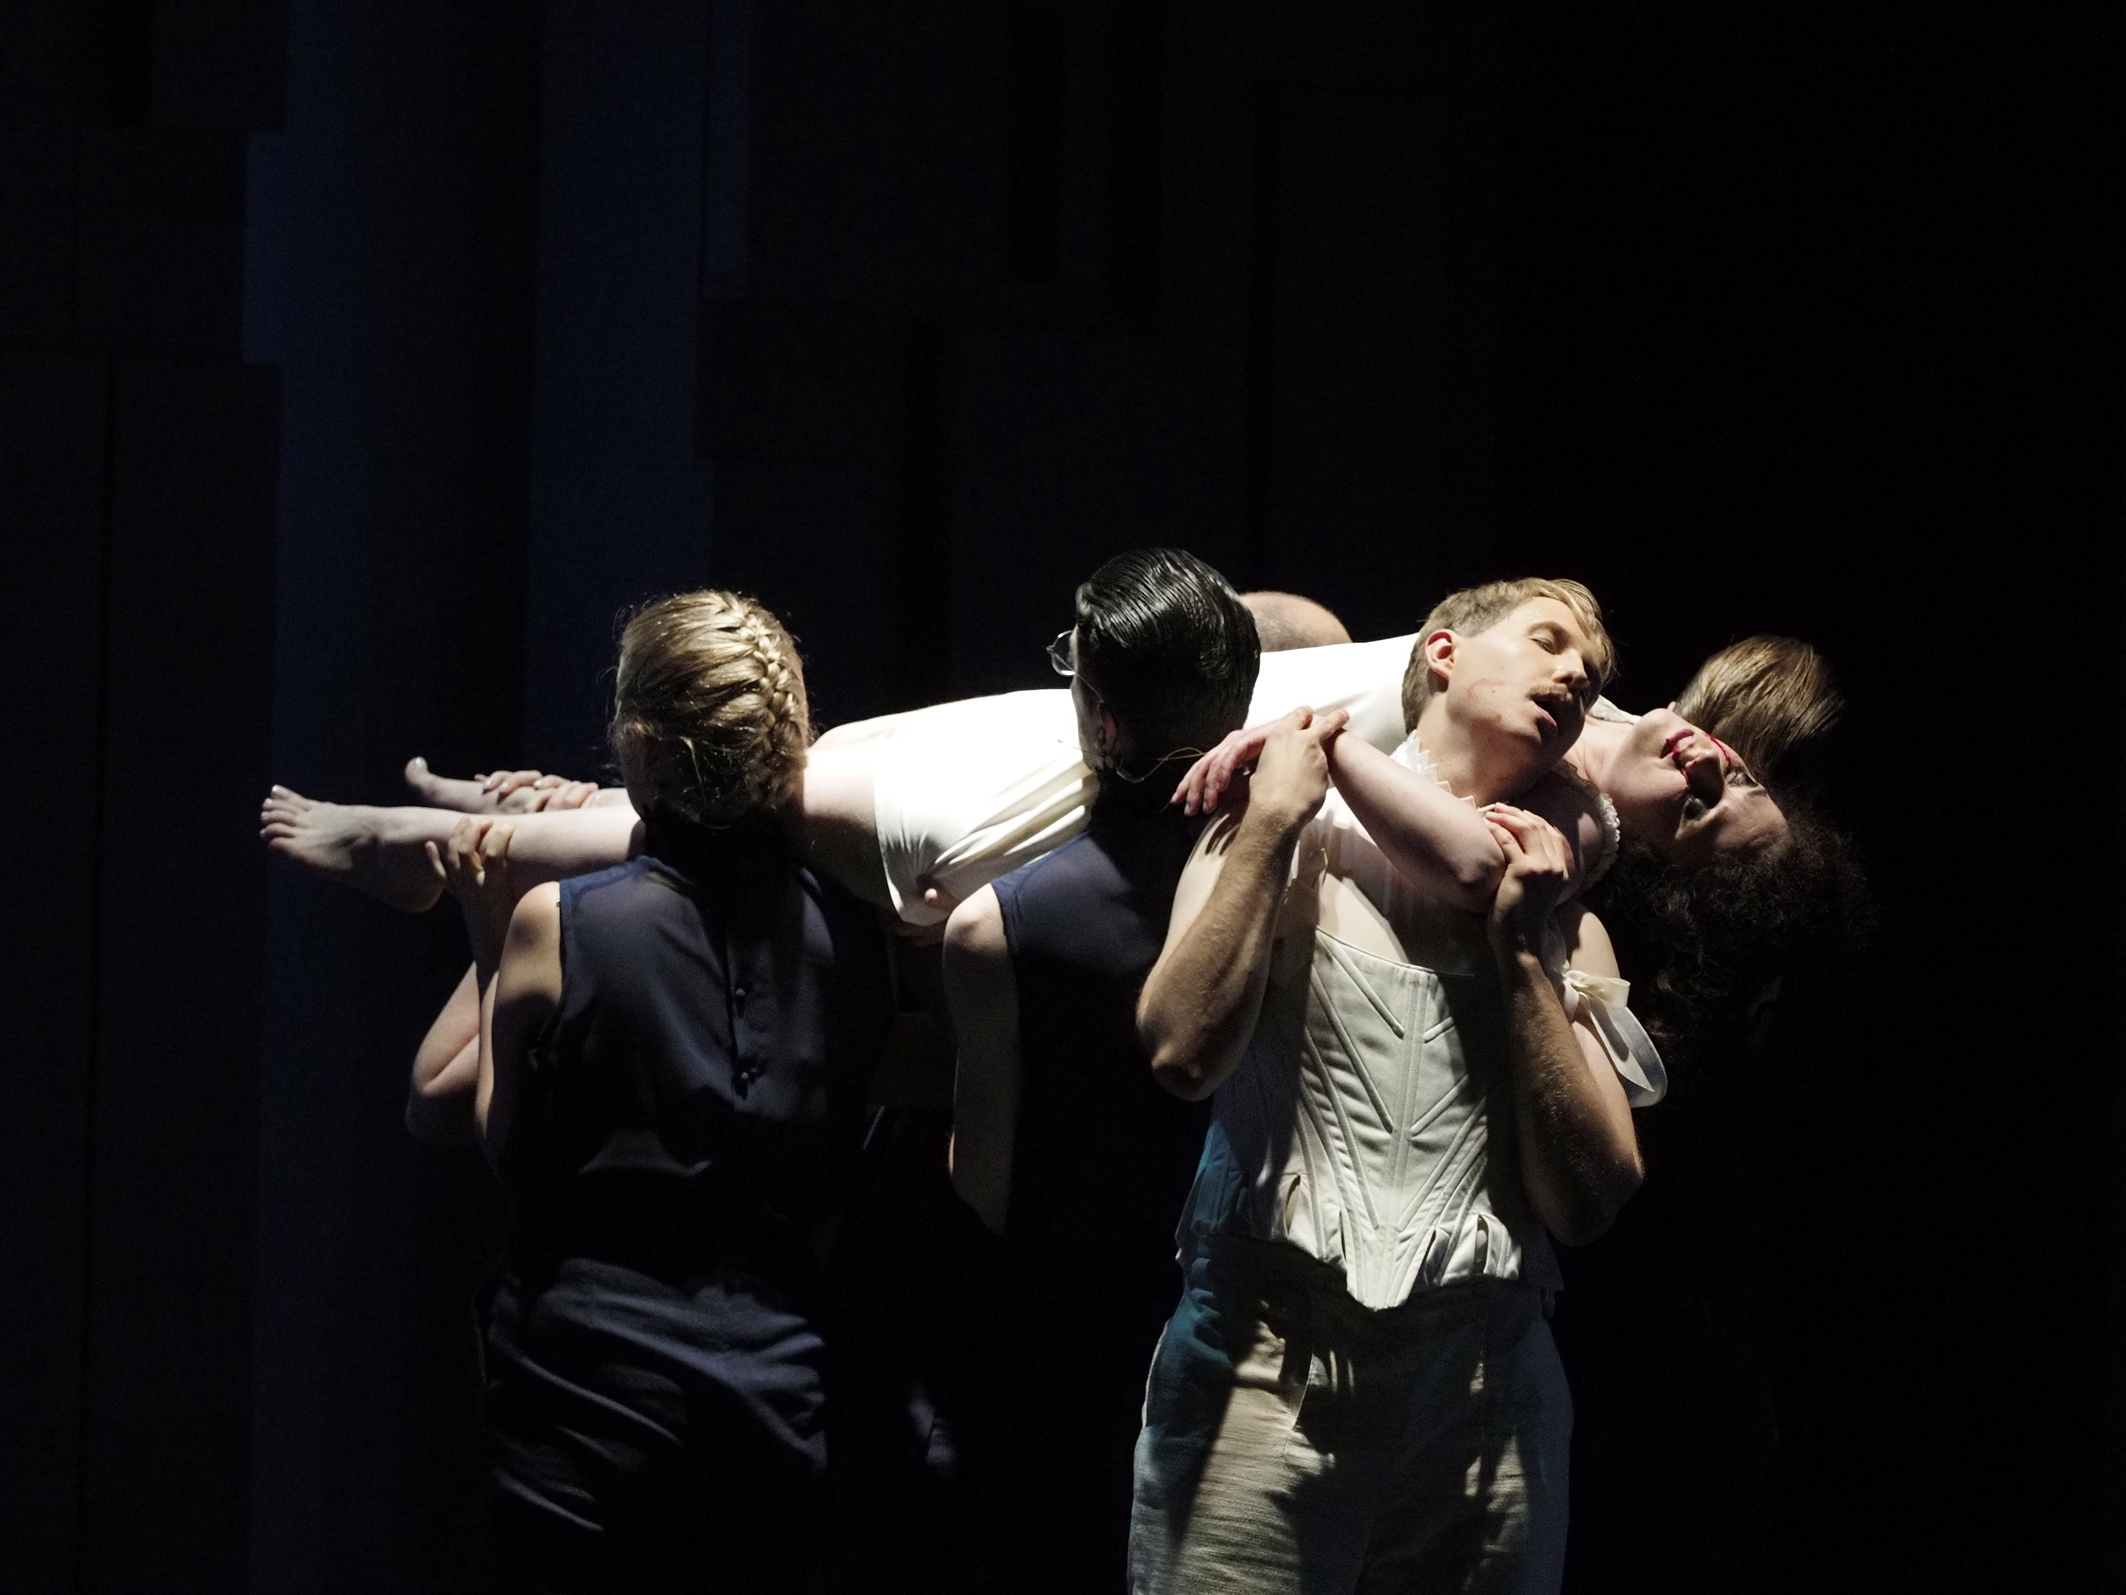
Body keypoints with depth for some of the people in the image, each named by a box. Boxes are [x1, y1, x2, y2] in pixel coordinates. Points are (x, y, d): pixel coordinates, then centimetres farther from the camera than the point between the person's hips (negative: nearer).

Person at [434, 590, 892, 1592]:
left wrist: (490, 939, 6)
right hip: (779, 1388, 4)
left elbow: (504, 1142, 0)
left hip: (597, 1389, -4)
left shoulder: (558, 925, -11)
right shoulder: (846, 935, 1)